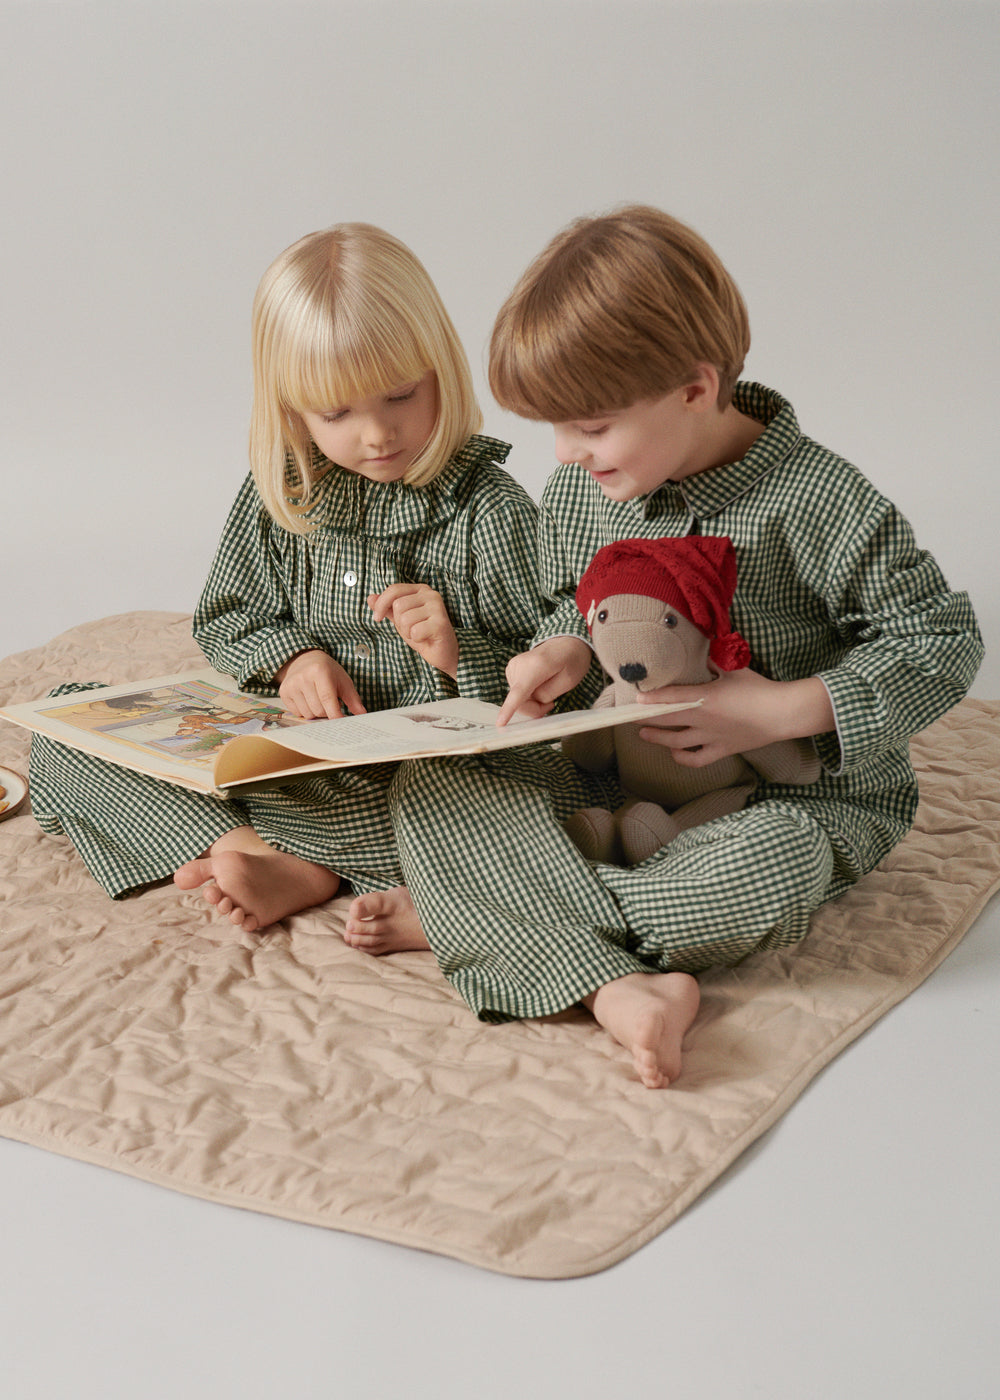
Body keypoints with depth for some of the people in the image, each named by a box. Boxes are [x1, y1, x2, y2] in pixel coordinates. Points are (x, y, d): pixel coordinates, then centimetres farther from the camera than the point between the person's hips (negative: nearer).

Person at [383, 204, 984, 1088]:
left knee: (765, 877, -40)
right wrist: (563, 650, -7)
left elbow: (944, 642, -13)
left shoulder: (818, 502, -17)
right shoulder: (578, 492, 1)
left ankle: (455, 915, -21)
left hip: (787, 796, -4)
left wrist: (782, 713, -22)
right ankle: (617, 987, -35)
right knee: (427, 786, -16)